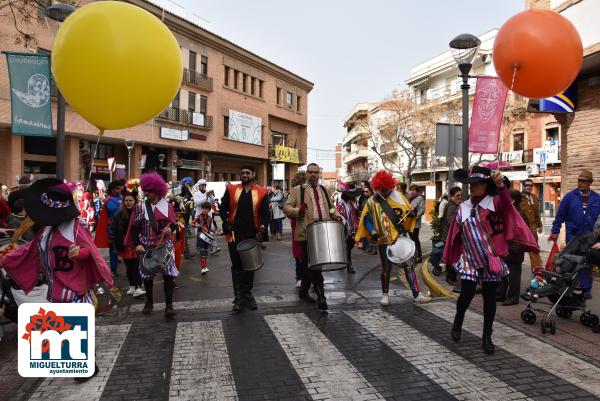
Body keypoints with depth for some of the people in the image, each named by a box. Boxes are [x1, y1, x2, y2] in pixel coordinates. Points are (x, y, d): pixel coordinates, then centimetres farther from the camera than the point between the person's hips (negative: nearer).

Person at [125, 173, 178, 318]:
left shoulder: (167, 206, 0)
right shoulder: (139, 207, 2)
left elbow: (175, 224, 5)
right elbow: (134, 228, 2)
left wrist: (170, 228, -18)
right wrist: (137, 244, -8)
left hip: (165, 245, -1)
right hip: (146, 246, 1)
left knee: (168, 274, -8)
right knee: (147, 275, 11)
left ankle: (169, 306, -4)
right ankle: (149, 302, 30)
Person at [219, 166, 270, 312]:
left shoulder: (261, 192, 1)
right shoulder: (231, 189, 4)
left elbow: (265, 213, -1)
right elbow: (223, 209, 6)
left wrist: (262, 229, -17)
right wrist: (226, 224, -8)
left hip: (252, 235, 0)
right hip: (235, 234, 0)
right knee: (237, 265, 2)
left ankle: (248, 294, 26)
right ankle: (238, 298, 8)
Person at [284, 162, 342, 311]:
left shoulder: (324, 190, 19)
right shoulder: (297, 190, 3)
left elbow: (329, 208, 26)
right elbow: (286, 207, -2)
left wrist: (335, 214, 4)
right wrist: (297, 211, -23)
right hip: (307, 233, -5)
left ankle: (303, 291, 30)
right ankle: (320, 296, -5)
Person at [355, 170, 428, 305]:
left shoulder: (397, 195, 2)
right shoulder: (372, 202, -2)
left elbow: (408, 211, 8)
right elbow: (366, 219, -1)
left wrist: (412, 213, -15)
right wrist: (372, 232, -17)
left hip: (401, 237, 1)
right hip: (384, 240, -1)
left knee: (408, 265, 0)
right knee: (386, 268, 8)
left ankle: (417, 294, 7)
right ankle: (385, 294, 24)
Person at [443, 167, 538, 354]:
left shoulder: (495, 203, -7)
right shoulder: (463, 208, 3)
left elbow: (506, 203, -31)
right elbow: (456, 235, 10)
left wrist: (500, 185, -50)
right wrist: (453, 257, 13)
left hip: (492, 261, -2)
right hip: (470, 262, 2)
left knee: (490, 299, 6)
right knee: (466, 295, -1)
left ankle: (487, 337, 22)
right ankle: (458, 321, 29)